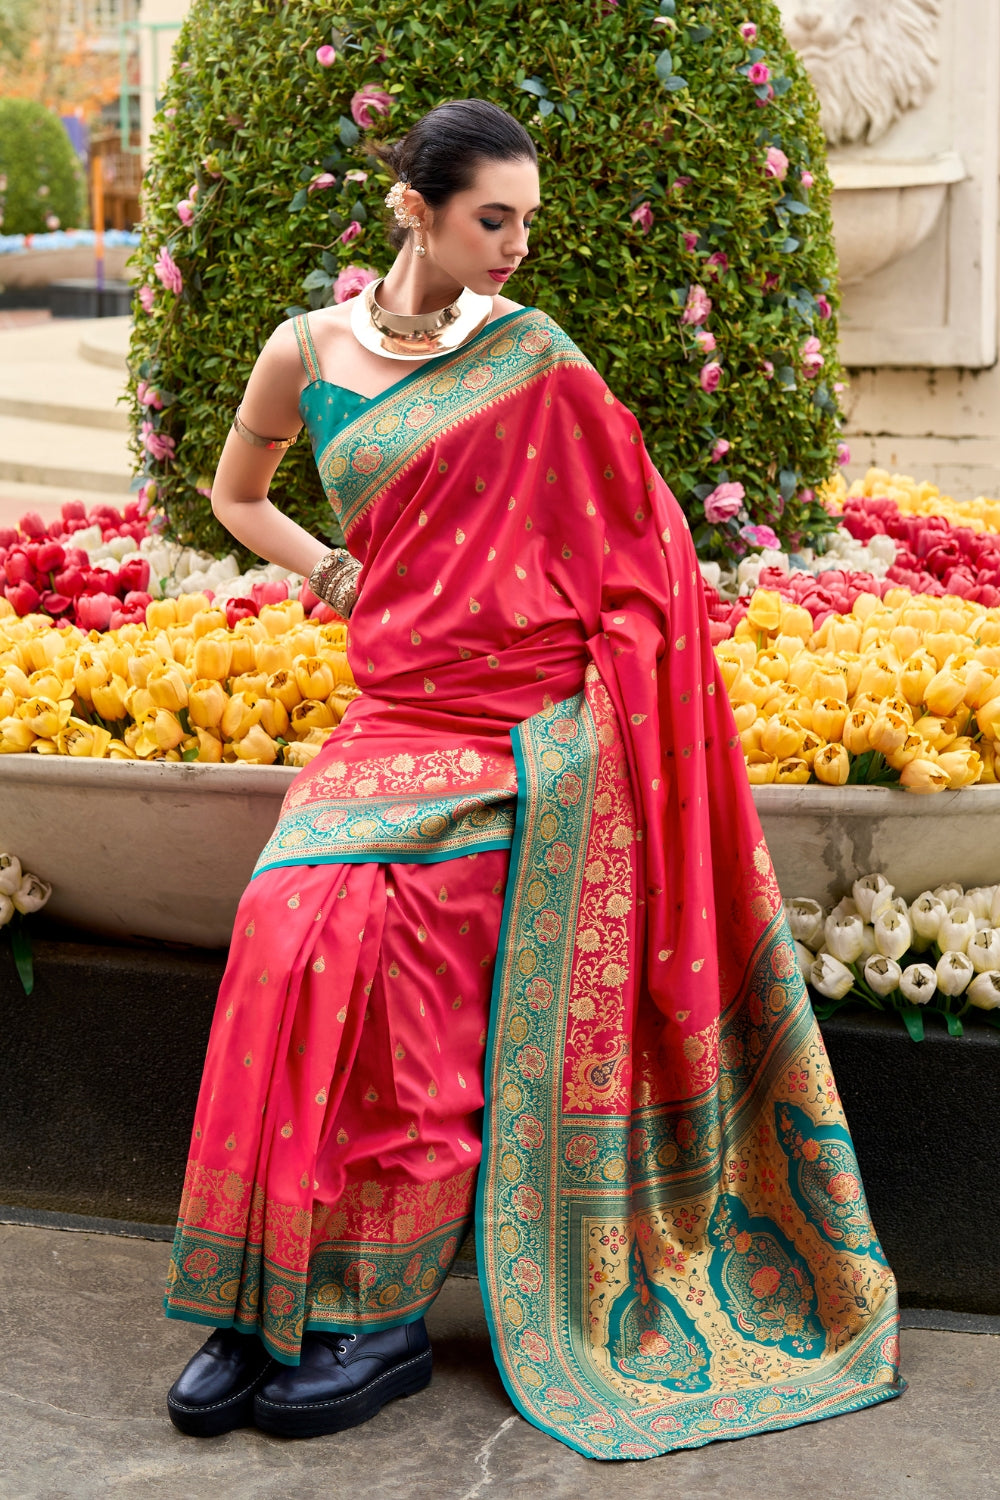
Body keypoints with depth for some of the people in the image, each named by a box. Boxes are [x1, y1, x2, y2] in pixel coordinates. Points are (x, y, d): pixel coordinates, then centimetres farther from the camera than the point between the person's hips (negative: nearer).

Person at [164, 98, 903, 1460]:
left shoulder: (532, 354, 3)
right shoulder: (307, 352, 8)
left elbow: (630, 538, 8)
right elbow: (234, 495, 25)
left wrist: (607, 724, -2)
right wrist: (336, 575, 8)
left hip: (530, 725, -2)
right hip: (395, 709, 3)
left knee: (377, 947, -19)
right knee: (293, 932, -19)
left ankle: (387, 1312, -8)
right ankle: (268, 1299, -8)